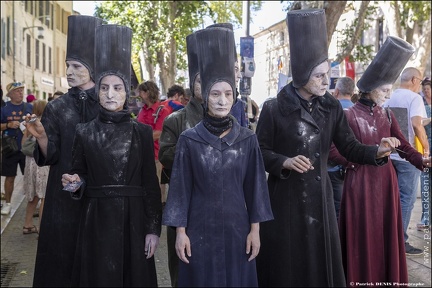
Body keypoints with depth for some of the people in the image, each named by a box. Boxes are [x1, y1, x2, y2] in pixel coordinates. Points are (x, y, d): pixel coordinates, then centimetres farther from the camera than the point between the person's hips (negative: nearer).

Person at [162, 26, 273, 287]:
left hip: (237, 227, 1)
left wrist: (255, 229, 0)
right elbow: (181, 187, -3)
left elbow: (254, 185, 2)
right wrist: (180, 231, -5)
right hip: (200, 229, -1)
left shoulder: (248, 139, 0)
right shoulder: (189, 139, -4)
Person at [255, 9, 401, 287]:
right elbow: (259, 152, -5)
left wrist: (377, 151, -19)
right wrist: (285, 162, -22)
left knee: (321, 262, 10)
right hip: (285, 198, -3)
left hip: (320, 197, 3)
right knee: (286, 265, 5)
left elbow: (350, 147, -1)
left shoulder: (332, 108, 1)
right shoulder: (274, 109, -10)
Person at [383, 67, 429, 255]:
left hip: (390, 154, 7)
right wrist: (426, 148, -12)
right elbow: (416, 124, -22)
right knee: (406, 199, 0)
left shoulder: (389, 98, 11)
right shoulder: (414, 98, -10)